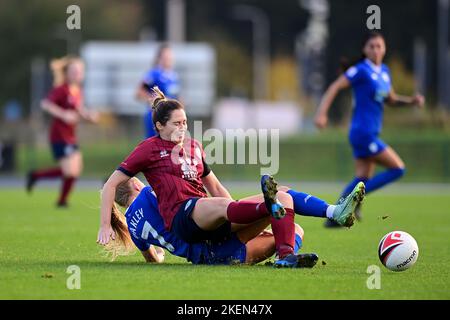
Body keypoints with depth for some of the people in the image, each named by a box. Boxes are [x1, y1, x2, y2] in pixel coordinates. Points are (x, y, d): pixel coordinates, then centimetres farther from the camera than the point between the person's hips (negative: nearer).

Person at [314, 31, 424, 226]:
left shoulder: (384, 71, 13)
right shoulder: (361, 70, -11)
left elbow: (391, 99, 23)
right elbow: (335, 87, -15)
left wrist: (412, 101, 6)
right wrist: (321, 113, -26)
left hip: (370, 134, 8)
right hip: (363, 133, -8)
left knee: (363, 179, 8)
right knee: (398, 169, -9)